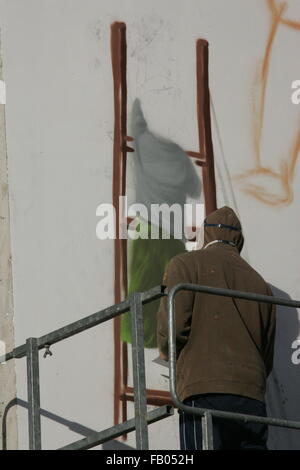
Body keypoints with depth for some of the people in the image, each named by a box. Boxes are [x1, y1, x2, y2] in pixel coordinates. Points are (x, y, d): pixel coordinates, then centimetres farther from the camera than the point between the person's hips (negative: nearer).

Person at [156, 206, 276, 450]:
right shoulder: (260, 283, 21)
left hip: (204, 391, -5)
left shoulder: (186, 263, 7)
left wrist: (168, 353, 17)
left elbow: (173, 326, -4)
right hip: (253, 398, 5)